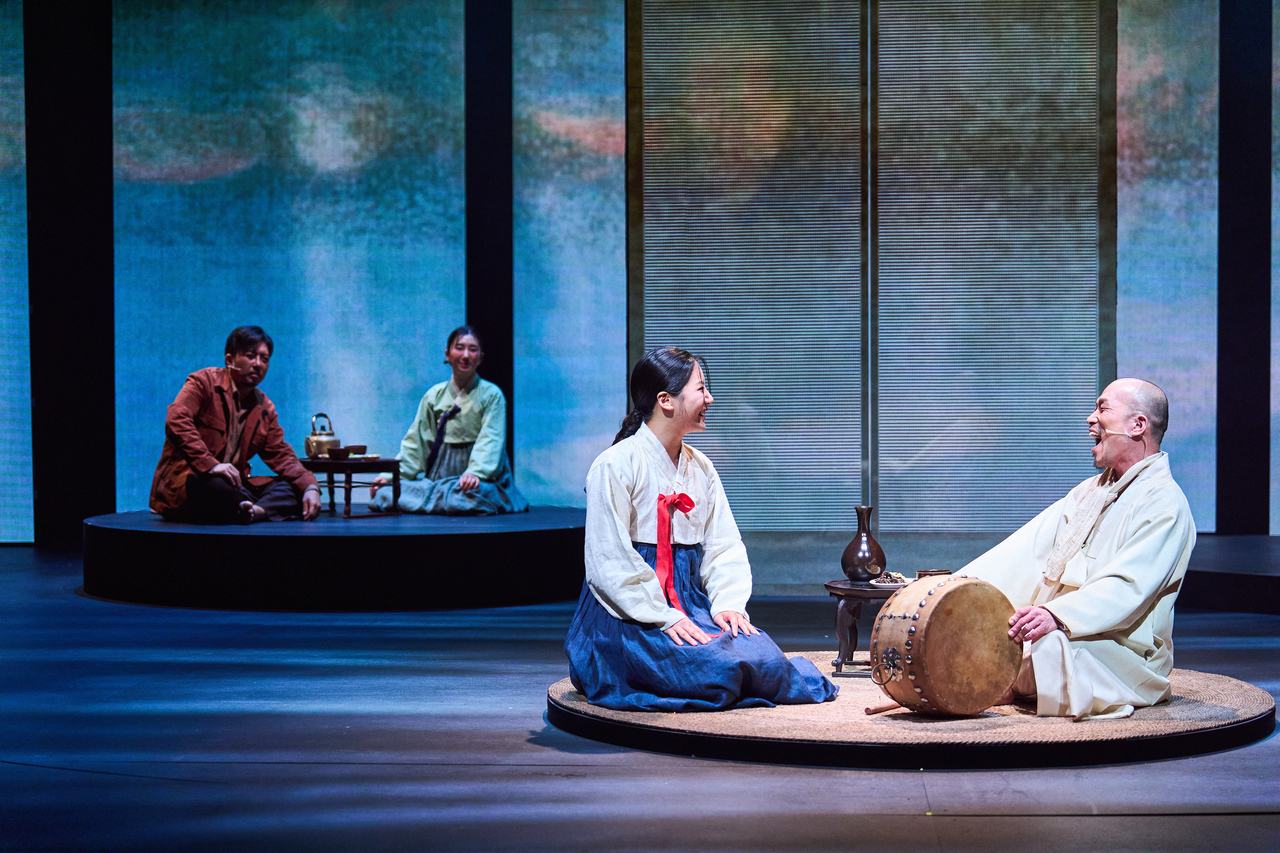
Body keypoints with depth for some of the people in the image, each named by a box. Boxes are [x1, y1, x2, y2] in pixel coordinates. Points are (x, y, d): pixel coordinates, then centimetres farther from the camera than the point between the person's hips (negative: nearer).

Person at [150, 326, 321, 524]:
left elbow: (280, 454, 14)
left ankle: (256, 511, -39)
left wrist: (310, 486, -6)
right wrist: (210, 465, -29)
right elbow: (176, 422, -18)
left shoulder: (265, 408, 17)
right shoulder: (204, 381, -2)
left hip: (233, 484, 7)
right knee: (217, 488, -42)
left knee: (292, 489, -12)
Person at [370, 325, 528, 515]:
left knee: (470, 497, -36)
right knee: (383, 493, -16)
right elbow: (415, 440, 12)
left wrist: (475, 472, -31)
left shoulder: (492, 395, 0)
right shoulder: (434, 396, 11)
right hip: (439, 476, 3)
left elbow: (490, 441, -13)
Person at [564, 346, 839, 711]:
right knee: (716, 670, -29)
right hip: (629, 619, -6)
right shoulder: (614, 466, -10)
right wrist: (664, 618, -20)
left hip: (691, 606, 6)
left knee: (760, 654, -21)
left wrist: (728, 602, -7)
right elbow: (610, 561, -15)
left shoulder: (700, 468, 13)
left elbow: (724, 547, 12)